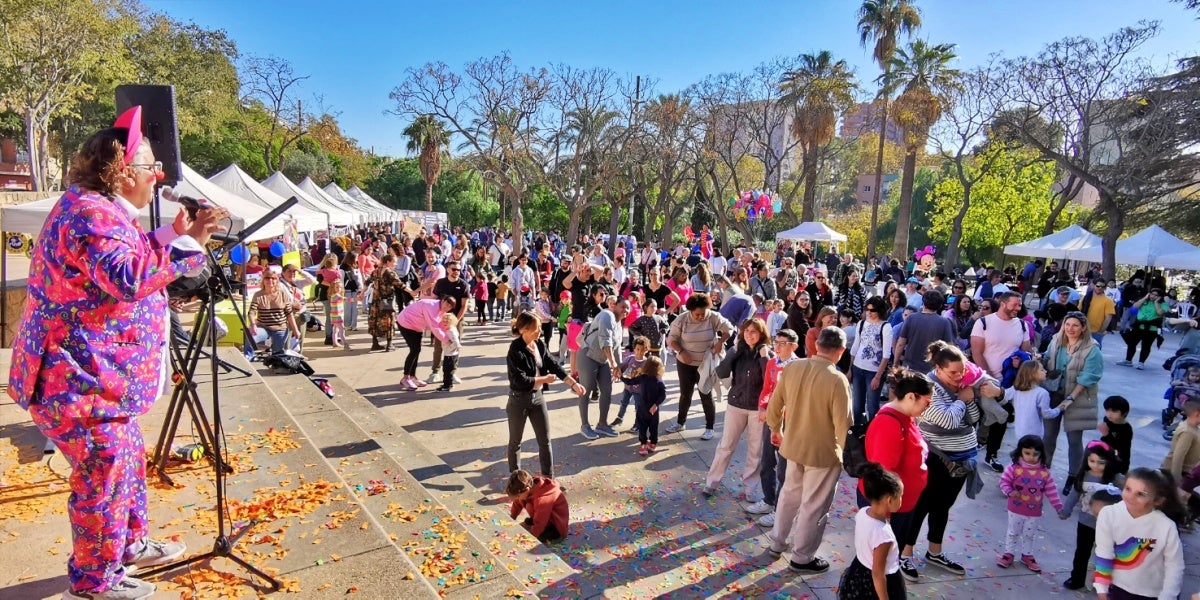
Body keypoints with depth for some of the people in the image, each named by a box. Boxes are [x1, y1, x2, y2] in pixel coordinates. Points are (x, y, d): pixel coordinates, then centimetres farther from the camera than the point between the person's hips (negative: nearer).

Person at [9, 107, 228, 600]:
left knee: (128, 461, 22)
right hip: (82, 380, -11)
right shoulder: (93, 214, -22)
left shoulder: (98, 210, 12)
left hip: (96, 375, 11)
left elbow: (128, 263, 23)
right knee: (105, 474, 1)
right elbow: (129, 278, -36)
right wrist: (186, 242, -29)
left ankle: (130, 545, 40)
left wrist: (171, 235, 10)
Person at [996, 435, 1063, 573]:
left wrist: (1059, 507, -2)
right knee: (1013, 532, 14)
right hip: (1016, 509, -2)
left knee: (1029, 534, 19)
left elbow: (1051, 490, -1)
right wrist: (1009, 492, -27)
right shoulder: (1015, 468, -17)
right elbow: (1004, 481, -10)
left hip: (1034, 511, 2)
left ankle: (1027, 556, 36)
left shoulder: (1044, 472, -8)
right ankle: (1009, 554, 27)